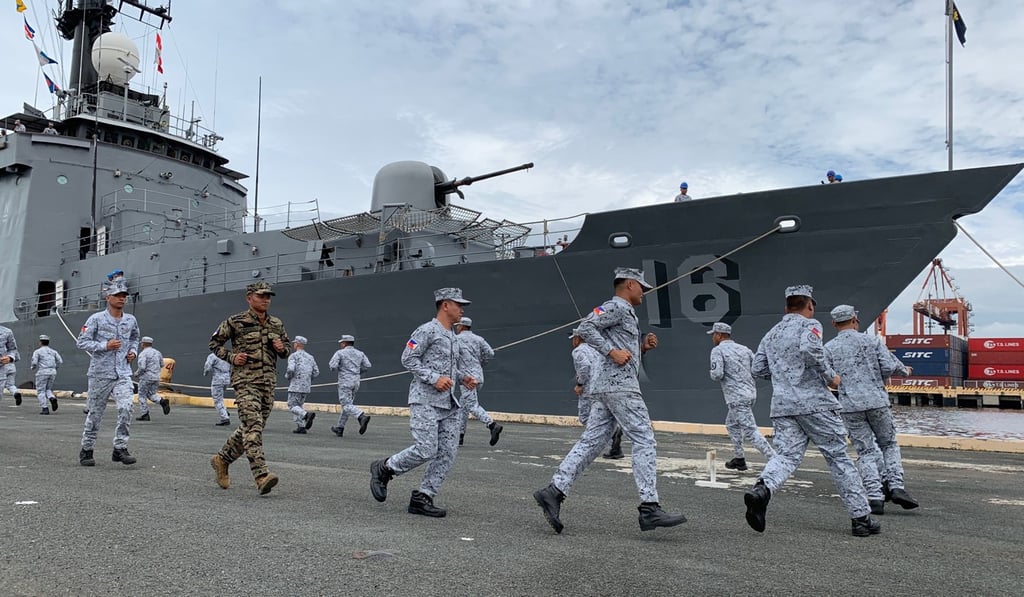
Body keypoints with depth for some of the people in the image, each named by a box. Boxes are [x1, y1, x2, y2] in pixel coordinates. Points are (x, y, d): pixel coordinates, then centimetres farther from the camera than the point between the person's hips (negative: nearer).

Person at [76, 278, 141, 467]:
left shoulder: (131, 320, 9)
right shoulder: (96, 319, -3)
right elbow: (81, 342, -5)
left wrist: (133, 351, 9)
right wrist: (105, 346, -16)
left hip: (123, 373, 3)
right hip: (100, 373, -3)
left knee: (126, 408, -14)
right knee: (95, 412, 6)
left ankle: (120, 449, -6)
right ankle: (86, 450, 22)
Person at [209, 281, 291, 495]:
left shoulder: (277, 324, 12)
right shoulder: (235, 322, -1)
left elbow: (288, 348, 22)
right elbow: (214, 342, 8)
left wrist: (283, 348, -2)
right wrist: (231, 357, -6)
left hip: (268, 382, 6)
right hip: (245, 381, -6)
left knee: (249, 428, 13)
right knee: (253, 427, -17)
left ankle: (222, 459, 34)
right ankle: (261, 476, -23)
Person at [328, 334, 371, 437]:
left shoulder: (340, 353, -4)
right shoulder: (360, 353, 10)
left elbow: (333, 366, -13)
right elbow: (367, 365, 2)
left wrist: (338, 368, 9)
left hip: (345, 382, -6)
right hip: (356, 382, 6)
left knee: (347, 405, -9)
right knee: (346, 404, 15)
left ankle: (362, 417, -35)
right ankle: (339, 428, 21)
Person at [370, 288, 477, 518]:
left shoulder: (453, 337, 20)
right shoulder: (427, 330, -7)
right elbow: (408, 359, -12)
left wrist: (462, 377, 12)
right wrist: (434, 378, -19)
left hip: (449, 403, 9)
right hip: (425, 400, -9)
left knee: (447, 454, 1)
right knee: (426, 451, -13)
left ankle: (422, 499, 8)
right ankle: (384, 468, 10)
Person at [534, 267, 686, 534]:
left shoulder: (626, 312, 27)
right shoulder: (616, 306, -4)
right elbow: (585, 328, -17)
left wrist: (642, 347, 15)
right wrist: (612, 351, -20)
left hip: (605, 388, 10)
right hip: (618, 385, -10)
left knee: (591, 443, 4)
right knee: (644, 440, -8)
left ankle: (554, 491, 1)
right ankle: (649, 509, -9)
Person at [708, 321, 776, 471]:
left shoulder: (718, 350, -7)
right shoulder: (744, 349, 13)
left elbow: (717, 374, -17)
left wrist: (712, 373, 5)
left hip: (737, 397, -8)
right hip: (750, 393, 8)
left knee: (750, 432, -9)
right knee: (732, 424, 24)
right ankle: (738, 459, 28)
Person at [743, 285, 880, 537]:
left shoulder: (770, 334, 19)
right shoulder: (809, 324, 1)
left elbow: (757, 369, 16)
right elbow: (810, 348, -21)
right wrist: (830, 377, -10)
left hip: (782, 405, 5)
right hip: (814, 402, -5)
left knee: (787, 455, -1)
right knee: (838, 457, 4)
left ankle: (761, 489, -30)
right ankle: (861, 518, 9)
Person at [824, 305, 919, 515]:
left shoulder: (829, 348, 2)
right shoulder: (871, 340, 2)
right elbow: (890, 366, -6)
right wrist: (905, 370, 15)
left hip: (850, 406, 0)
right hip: (877, 402, 0)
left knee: (865, 452, 8)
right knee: (889, 444, 18)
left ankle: (875, 496, -2)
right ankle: (896, 487, 2)